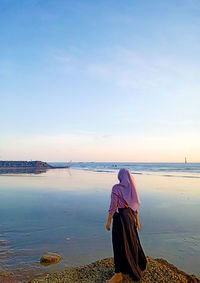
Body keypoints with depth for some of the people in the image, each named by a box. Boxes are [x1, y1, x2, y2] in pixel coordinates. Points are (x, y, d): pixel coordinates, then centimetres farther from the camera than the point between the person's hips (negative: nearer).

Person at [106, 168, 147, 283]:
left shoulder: (116, 188, -17)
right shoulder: (132, 188, 1)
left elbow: (113, 207, -17)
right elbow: (135, 206, 7)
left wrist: (108, 222, -8)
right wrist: (137, 221, 16)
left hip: (119, 217, -7)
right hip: (130, 216, 7)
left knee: (119, 246, 4)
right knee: (131, 241, 25)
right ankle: (138, 265, 46)